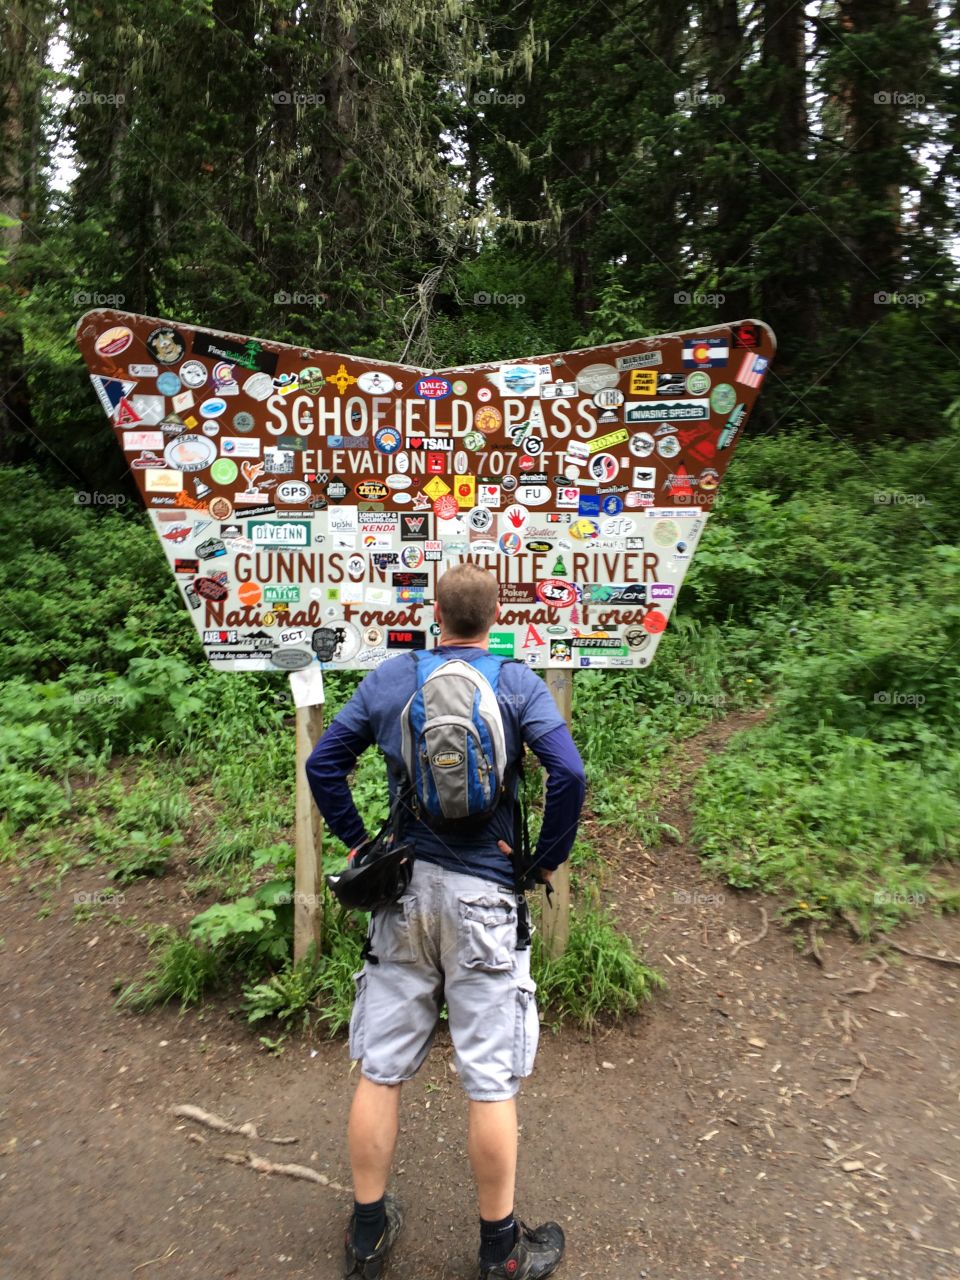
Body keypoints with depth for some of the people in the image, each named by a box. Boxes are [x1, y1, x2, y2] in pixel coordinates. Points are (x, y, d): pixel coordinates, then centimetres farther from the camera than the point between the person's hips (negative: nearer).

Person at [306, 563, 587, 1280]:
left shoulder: (389, 679, 2)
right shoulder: (518, 683, -6)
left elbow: (323, 766, 2)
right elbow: (569, 774, -17)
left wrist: (357, 842, 10)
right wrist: (550, 859, -4)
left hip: (402, 890, 3)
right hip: (484, 896, -3)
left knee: (380, 1068, 15)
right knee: (492, 1080, 9)